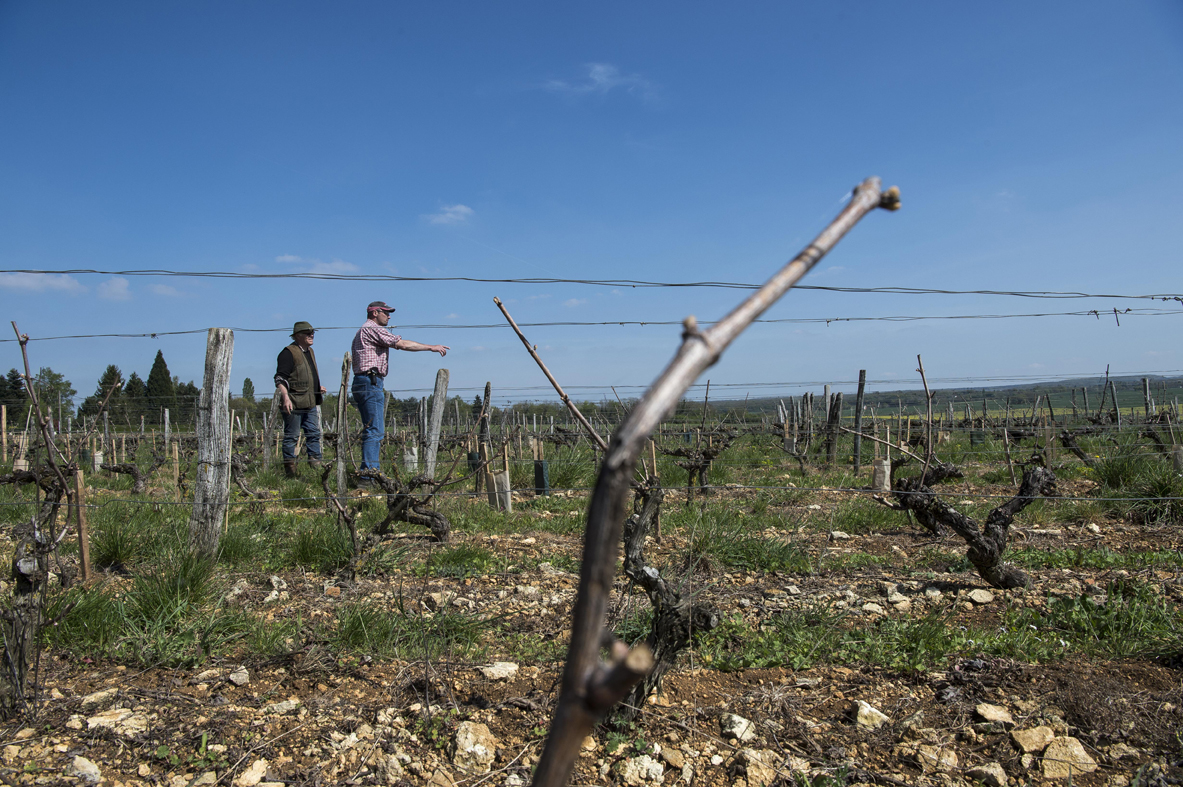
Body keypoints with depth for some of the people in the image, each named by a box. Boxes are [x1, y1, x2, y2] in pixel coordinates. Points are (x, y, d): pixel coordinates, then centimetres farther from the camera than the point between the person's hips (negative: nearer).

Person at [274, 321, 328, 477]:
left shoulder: (310, 352, 17)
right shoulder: (288, 353, -11)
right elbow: (280, 378, -17)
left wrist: (318, 387, 17)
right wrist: (285, 397, -27)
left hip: (310, 403, 9)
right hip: (294, 403, -9)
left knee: (314, 433, 10)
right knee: (292, 436, -2)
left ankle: (316, 463, 17)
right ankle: (290, 470, 5)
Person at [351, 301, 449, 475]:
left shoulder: (363, 332, 26)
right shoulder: (373, 329, -6)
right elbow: (402, 344, -13)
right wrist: (431, 347, -8)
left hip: (364, 383, 11)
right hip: (370, 382, -11)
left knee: (374, 430, 11)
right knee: (374, 430, -13)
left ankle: (371, 470, 12)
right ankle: (369, 471, -15)